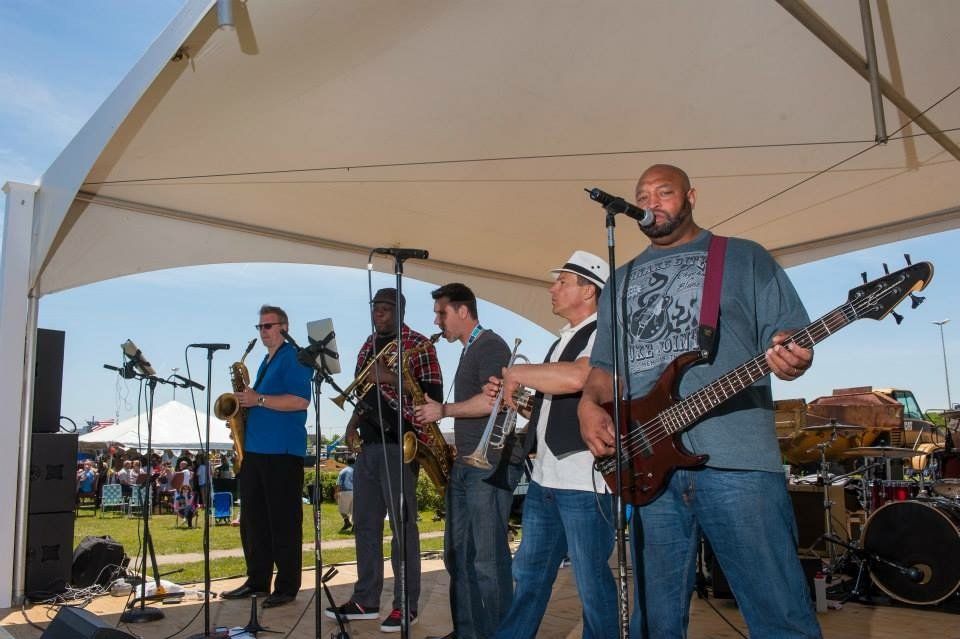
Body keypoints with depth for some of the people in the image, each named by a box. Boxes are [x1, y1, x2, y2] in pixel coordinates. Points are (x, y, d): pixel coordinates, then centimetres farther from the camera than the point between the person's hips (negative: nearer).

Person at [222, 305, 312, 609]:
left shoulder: (294, 358, -6)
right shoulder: (266, 361, 21)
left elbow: (301, 401, -18)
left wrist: (258, 400, -17)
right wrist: (247, 402, 9)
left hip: (282, 452, -9)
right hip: (254, 448, 9)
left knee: (283, 521, -2)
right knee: (253, 519, 12)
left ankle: (287, 587, 6)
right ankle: (257, 580, 22)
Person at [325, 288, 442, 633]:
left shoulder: (418, 344, -5)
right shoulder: (368, 346, 16)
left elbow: (434, 394, -12)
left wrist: (392, 378, -21)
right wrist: (353, 422, 8)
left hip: (399, 443, -7)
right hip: (367, 444, 8)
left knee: (402, 524, -3)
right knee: (365, 523, 11)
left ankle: (406, 605, 7)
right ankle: (366, 599, 22)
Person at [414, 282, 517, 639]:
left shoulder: (490, 345, -9)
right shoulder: (469, 351, 19)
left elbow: (492, 400, -22)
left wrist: (444, 410, -13)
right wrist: (456, 449, 13)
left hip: (490, 466, -10)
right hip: (465, 465, 10)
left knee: (487, 559, -5)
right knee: (457, 555, 13)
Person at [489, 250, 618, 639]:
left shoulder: (604, 335, -10)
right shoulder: (564, 340, 19)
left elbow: (574, 378, -30)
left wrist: (515, 373, -16)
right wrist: (510, 393, 10)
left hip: (584, 481, -9)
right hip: (543, 478, 9)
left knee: (592, 583, 3)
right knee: (529, 576, 17)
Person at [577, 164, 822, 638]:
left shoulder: (744, 257, 13)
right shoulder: (621, 281, 23)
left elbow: (790, 339, 7)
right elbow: (603, 364, 22)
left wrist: (792, 360, -17)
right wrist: (590, 405, 1)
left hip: (735, 457, -3)